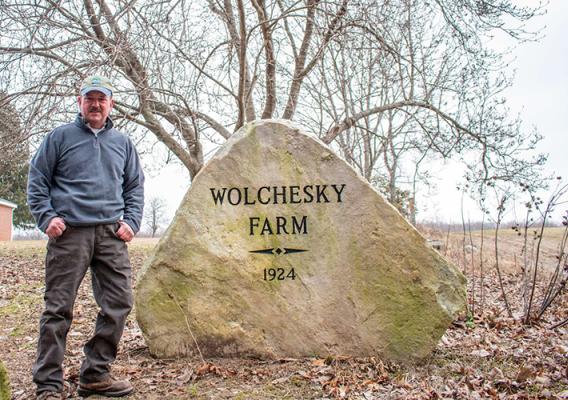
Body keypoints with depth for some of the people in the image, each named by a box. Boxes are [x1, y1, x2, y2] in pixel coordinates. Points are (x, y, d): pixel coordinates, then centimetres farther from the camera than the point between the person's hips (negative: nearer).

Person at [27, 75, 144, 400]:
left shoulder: (122, 143, 16)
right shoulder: (60, 137, 7)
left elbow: (135, 187, 19)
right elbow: (37, 180, 8)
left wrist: (131, 222, 6)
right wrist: (47, 217, -5)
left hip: (111, 235, 4)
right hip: (69, 233, -3)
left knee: (119, 303, 2)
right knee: (59, 308, -2)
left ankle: (96, 374, 16)